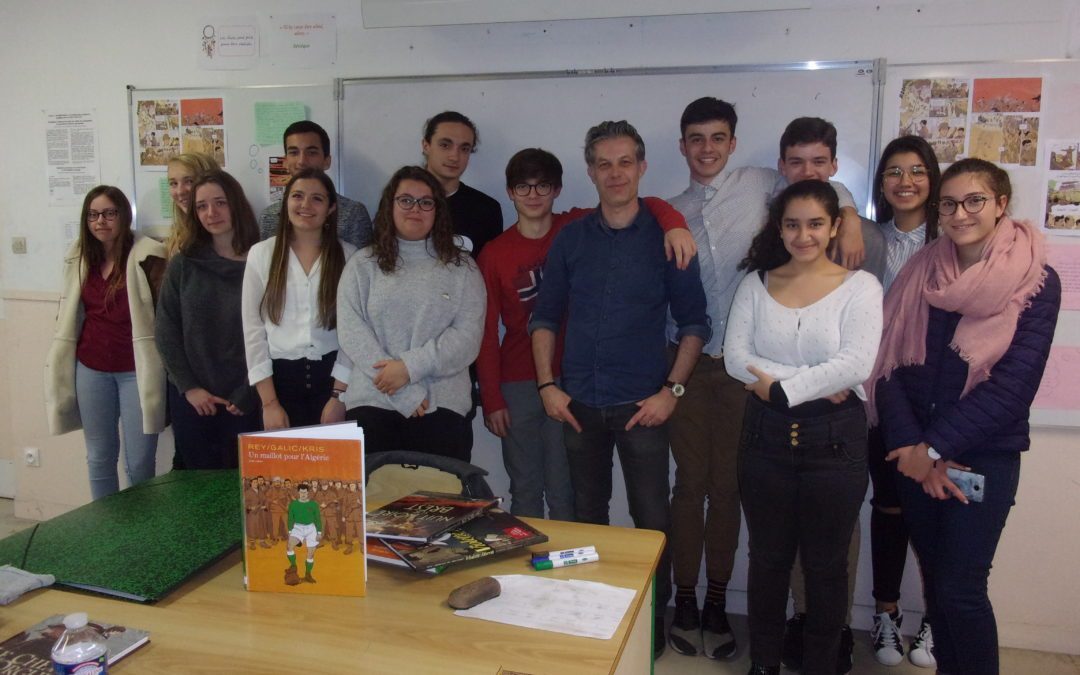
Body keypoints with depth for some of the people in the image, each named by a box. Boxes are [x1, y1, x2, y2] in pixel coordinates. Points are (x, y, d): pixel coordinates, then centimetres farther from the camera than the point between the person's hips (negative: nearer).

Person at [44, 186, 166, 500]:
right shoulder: (79, 258, 8)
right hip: (91, 369, 5)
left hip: (136, 369, -5)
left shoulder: (147, 256, -10)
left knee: (139, 462, 1)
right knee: (99, 457, 14)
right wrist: (62, 362, 15)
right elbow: (70, 313, 18)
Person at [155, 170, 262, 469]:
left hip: (244, 401, -2)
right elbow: (166, 332, 2)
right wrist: (189, 387, -5)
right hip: (191, 399, 2)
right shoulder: (183, 265, 3)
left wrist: (248, 394, -10)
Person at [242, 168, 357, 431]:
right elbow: (253, 329, -1)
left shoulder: (347, 256, 0)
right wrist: (269, 402, -5)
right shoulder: (261, 254, 1)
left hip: (331, 376, 0)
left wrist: (339, 395, -9)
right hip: (281, 377, 0)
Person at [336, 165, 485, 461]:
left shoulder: (461, 267, 8)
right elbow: (351, 331, -2)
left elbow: (468, 336, -1)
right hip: (372, 403, 1)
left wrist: (410, 366, -13)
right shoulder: (362, 264, 9)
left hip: (442, 406, 0)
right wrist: (404, 393, -10)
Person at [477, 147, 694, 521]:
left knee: (564, 494, 5)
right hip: (517, 387, 1)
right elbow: (486, 332, 0)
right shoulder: (494, 255, 0)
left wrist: (673, 224, -27)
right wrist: (491, 400, -3)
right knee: (524, 493, 12)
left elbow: (646, 206, -4)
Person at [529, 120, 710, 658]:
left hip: (642, 405, -3)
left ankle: (654, 615, 20)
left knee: (652, 518, 2)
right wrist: (547, 385, 1)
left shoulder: (666, 238, -3)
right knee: (587, 513, 14)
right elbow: (545, 316, 9)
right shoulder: (570, 239, 5)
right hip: (579, 403, 3)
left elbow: (694, 322, -1)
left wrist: (672, 390, -9)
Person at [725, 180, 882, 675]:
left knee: (826, 564, 12)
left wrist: (781, 386, -16)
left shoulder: (860, 286, -4)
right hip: (766, 434, 2)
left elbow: (856, 365, -17)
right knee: (768, 558, 15)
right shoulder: (756, 284, 3)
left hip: (835, 438, -2)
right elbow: (736, 358, -8)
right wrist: (816, 383, -15)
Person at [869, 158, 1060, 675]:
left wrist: (934, 448, -14)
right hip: (917, 455, 3)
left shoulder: (1036, 282, -5)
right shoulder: (921, 272, 4)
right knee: (934, 577, 12)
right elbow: (888, 361, -2)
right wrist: (911, 448, -12)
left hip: (984, 456, -3)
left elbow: (1013, 383, -12)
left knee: (960, 588, -3)